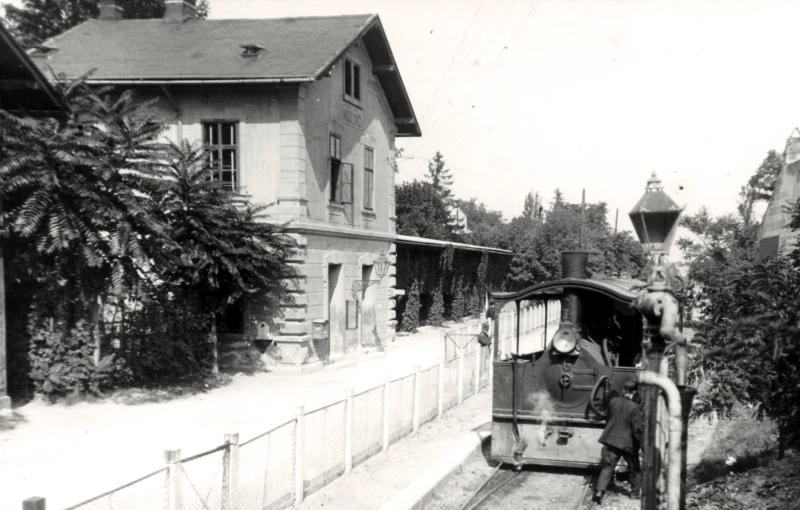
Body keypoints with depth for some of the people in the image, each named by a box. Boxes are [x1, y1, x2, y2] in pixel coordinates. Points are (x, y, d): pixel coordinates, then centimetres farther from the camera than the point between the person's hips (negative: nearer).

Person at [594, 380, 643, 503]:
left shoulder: (613, 401, -1)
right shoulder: (635, 407, -16)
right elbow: (637, 428, -16)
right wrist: (640, 442, -2)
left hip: (612, 441, 3)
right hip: (628, 443, -3)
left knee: (607, 467, 4)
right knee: (635, 469, 17)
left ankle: (600, 490, -13)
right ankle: (635, 493, 24)